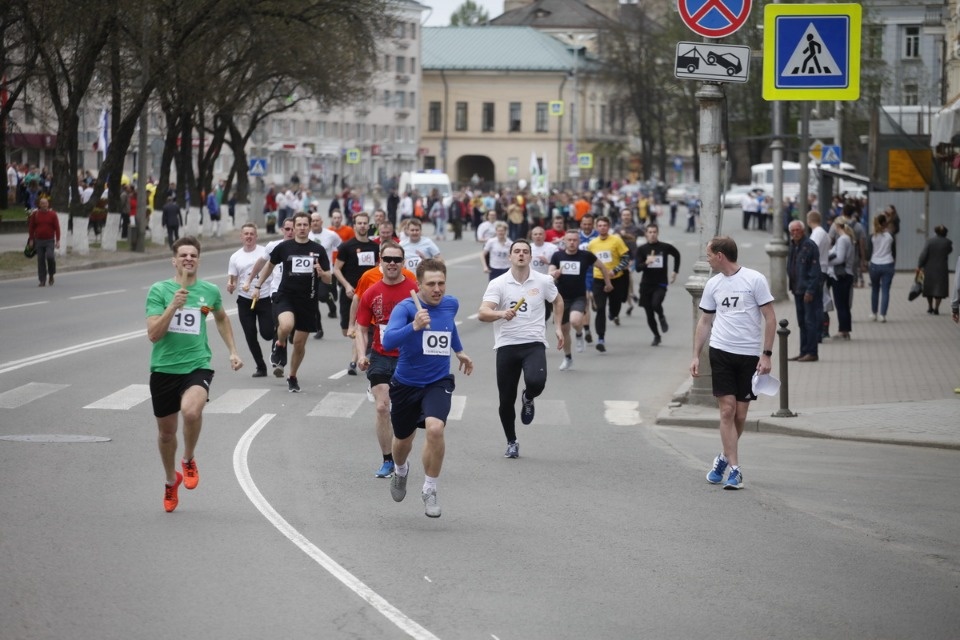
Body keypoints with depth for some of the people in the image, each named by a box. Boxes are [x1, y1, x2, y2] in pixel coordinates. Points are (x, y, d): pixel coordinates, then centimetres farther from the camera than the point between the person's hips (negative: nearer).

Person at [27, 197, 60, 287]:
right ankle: (42, 280, 7)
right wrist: (31, 240, 5)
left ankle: (51, 275, 3)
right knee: (40, 260, 1)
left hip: (50, 240, -2)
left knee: (50, 256, -21)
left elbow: (57, 228, 0)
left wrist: (58, 241, -5)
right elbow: (31, 228, 10)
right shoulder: (35, 215, 5)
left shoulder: (52, 214, 1)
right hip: (39, 241, 2)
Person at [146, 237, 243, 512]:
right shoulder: (159, 290, -4)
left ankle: (188, 461, -1)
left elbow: (222, 318, 26)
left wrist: (232, 351, 22)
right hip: (164, 368, 1)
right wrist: (173, 306, -24)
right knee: (167, 431, 12)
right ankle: (171, 481, 41)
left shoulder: (209, 291, 3)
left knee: (191, 411, -31)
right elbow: (153, 334, -13)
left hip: (197, 365, -1)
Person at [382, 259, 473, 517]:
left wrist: (459, 351, 35)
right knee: (403, 439, 17)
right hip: (406, 384, -1)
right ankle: (400, 472, 55)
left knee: (435, 428, -26)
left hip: (438, 383, 1)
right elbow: (388, 341, -34)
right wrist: (414, 326, -47)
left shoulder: (451, 304, -2)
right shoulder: (405, 308, -18)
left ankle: (429, 490, -9)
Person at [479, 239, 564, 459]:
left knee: (536, 382, -27)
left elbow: (558, 301, 23)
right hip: (506, 345, 0)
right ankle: (511, 442, 24)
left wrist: (558, 327, 16)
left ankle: (528, 399, 12)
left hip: (534, 343, 0)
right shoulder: (498, 284, -4)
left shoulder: (544, 281, 2)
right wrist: (502, 313, -35)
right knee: (506, 400, 1)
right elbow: (483, 313, -16)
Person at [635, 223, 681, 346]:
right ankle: (656, 336, 27)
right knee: (649, 314, 5)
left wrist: (675, 272, 16)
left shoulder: (665, 247, -3)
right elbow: (637, 267, -10)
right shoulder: (641, 249, -3)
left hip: (660, 284, -2)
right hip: (646, 285, 2)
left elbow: (677, 255, 18)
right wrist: (646, 262, -30)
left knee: (656, 304, -28)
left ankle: (662, 318, 7)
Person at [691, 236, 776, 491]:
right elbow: (704, 321, 16)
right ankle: (734, 469, -6)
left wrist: (766, 355, -10)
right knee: (727, 410, -7)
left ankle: (724, 459, 25)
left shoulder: (755, 280, -5)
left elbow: (770, 318, -4)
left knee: (740, 414, 3)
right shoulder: (713, 285, 8)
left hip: (749, 355, -2)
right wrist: (696, 356, 10)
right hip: (721, 352, 2)